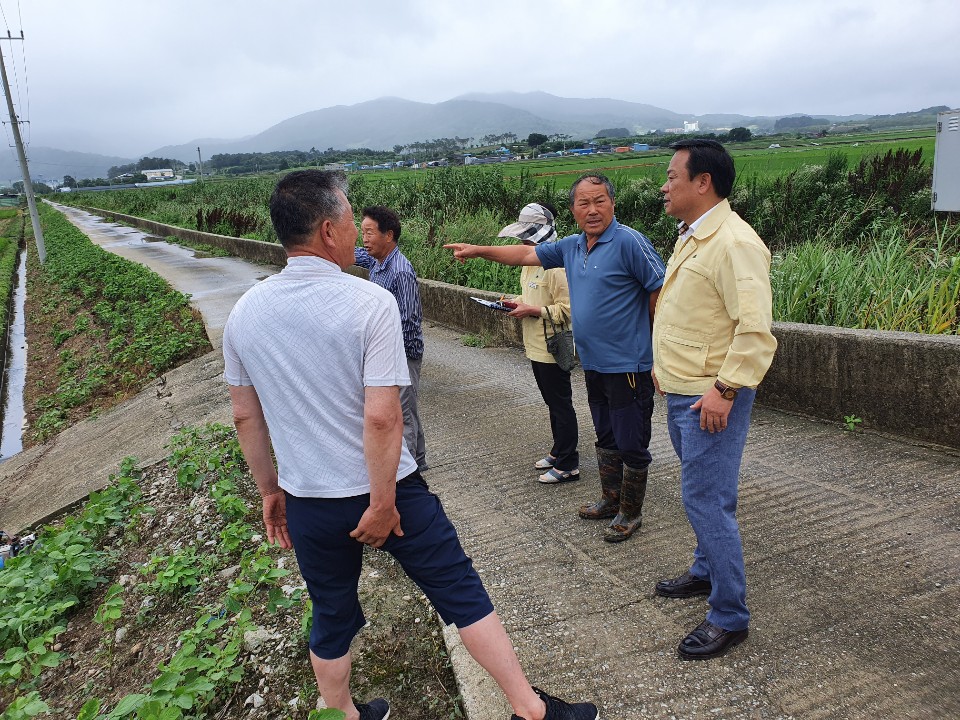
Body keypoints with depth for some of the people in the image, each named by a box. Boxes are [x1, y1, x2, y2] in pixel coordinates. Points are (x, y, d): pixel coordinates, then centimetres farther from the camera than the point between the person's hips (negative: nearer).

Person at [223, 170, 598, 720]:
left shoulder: (244, 313, -3)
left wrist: (270, 490, 15)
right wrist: (382, 504, -15)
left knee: (332, 617, 23)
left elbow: (245, 415, 4)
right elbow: (381, 417, -24)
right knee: (460, 591, 11)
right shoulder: (369, 302, -19)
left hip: (307, 502, 5)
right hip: (382, 491, -4)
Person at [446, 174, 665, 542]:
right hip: (593, 364, 8)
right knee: (606, 440, 21)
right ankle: (610, 500, 37)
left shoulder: (628, 242, -16)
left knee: (631, 445, 6)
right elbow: (526, 254, 18)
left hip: (628, 366, -8)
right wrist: (478, 250, 15)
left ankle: (629, 514, 21)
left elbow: (661, 289, -14)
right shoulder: (571, 246, 8)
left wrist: (650, 336, -4)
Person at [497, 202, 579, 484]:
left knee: (561, 405, -1)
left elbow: (566, 309, -23)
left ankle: (568, 465, 9)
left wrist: (532, 310, -21)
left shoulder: (555, 267, -20)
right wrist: (516, 302, 5)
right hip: (536, 347, 10)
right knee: (552, 402, 19)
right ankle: (559, 452, 33)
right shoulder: (530, 262, 12)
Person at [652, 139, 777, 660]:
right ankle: (706, 572, 39)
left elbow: (756, 329, -26)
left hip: (711, 400, -10)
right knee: (701, 494, 21)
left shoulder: (734, 242, -20)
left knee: (706, 501, -5)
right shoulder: (691, 237, 12)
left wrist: (724, 389, -26)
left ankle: (730, 617, 9)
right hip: (681, 392, 10)